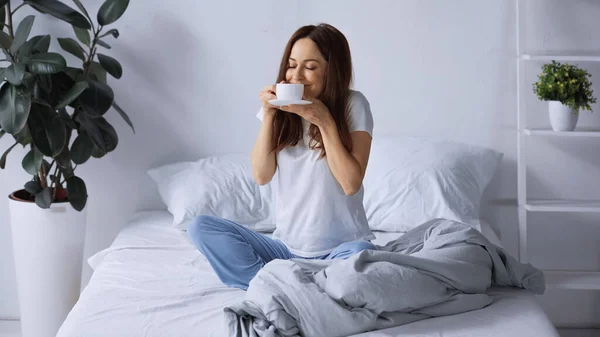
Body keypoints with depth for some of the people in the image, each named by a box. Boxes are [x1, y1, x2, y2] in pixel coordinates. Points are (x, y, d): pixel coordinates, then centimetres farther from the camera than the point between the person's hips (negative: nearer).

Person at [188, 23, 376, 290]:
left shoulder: (352, 105, -7)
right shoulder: (280, 107, 2)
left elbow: (351, 183, -16)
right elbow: (261, 176, -6)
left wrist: (325, 121, -19)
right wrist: (268, 115, -14)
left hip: (341, 248, -4)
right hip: (286, 247, 4)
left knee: (359, 255, -39)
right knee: (201, 227, -13)